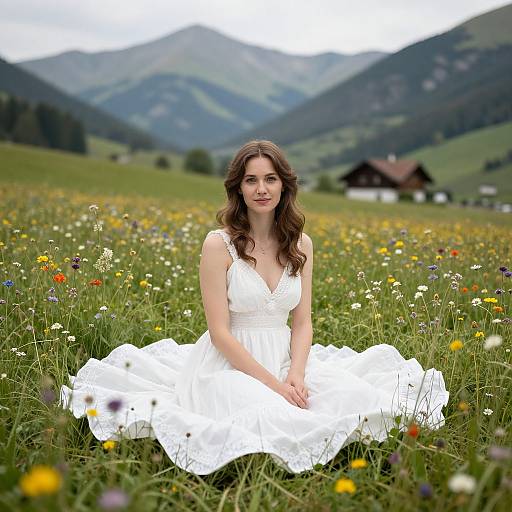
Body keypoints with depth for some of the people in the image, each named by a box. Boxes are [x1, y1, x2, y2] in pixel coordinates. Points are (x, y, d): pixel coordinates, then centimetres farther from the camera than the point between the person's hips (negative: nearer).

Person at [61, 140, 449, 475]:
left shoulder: (301, 244, 4)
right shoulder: (219, 244, -11)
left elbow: (302, 323, 5)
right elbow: (220, 332, -13)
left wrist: (296, 375, -14)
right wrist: (273, 383, -19)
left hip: (286, 360, 4)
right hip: (232, 364, -4)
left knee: (350, 396, -21)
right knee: (264, 417, -33)